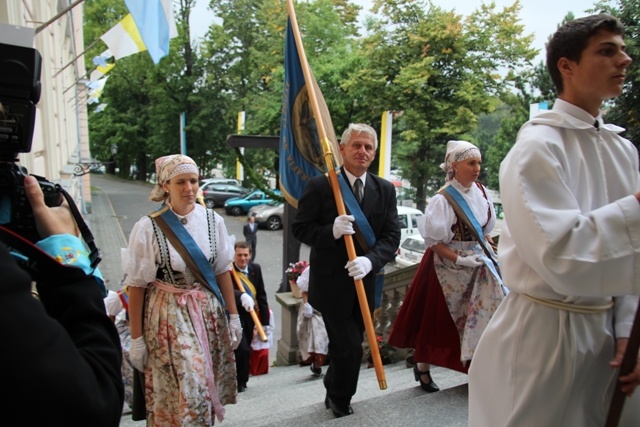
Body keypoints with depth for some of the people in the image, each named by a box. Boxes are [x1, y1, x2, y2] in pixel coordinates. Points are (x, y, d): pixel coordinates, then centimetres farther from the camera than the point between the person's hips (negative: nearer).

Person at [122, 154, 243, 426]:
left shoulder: (212, 221, -3)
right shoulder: (148, 228, -12)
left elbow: (223, 271, 6)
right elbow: (136, 286, -7)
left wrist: (233, 316, 7)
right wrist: (136, 339, -5)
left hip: (209, 313, 3)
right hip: (169, 318, -3)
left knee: (207, 386, 13)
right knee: (184, 393, -3)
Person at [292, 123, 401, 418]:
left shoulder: (385, 190, 2)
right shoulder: (319, 186, -8)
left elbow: (392, 236, -2)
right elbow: (300, 228, -7)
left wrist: (370, 260, -20)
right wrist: (331, 231, -25)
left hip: (365, 282, 5)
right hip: (331, 283, -4)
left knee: (347, 346, 20)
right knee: (349, 348, -3)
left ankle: (333, 394, 45)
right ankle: (342, 402, 27)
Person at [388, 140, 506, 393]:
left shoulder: (481, 192, 1)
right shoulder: (443, 200, -19)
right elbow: (432, 240, -17)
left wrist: (488, 252, 4)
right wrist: (459, 260, -21)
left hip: (478, 264, 6)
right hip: (447, 267, -6)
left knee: (486, 314, 3)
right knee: (438, 320, 7)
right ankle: (422, 367, 28)